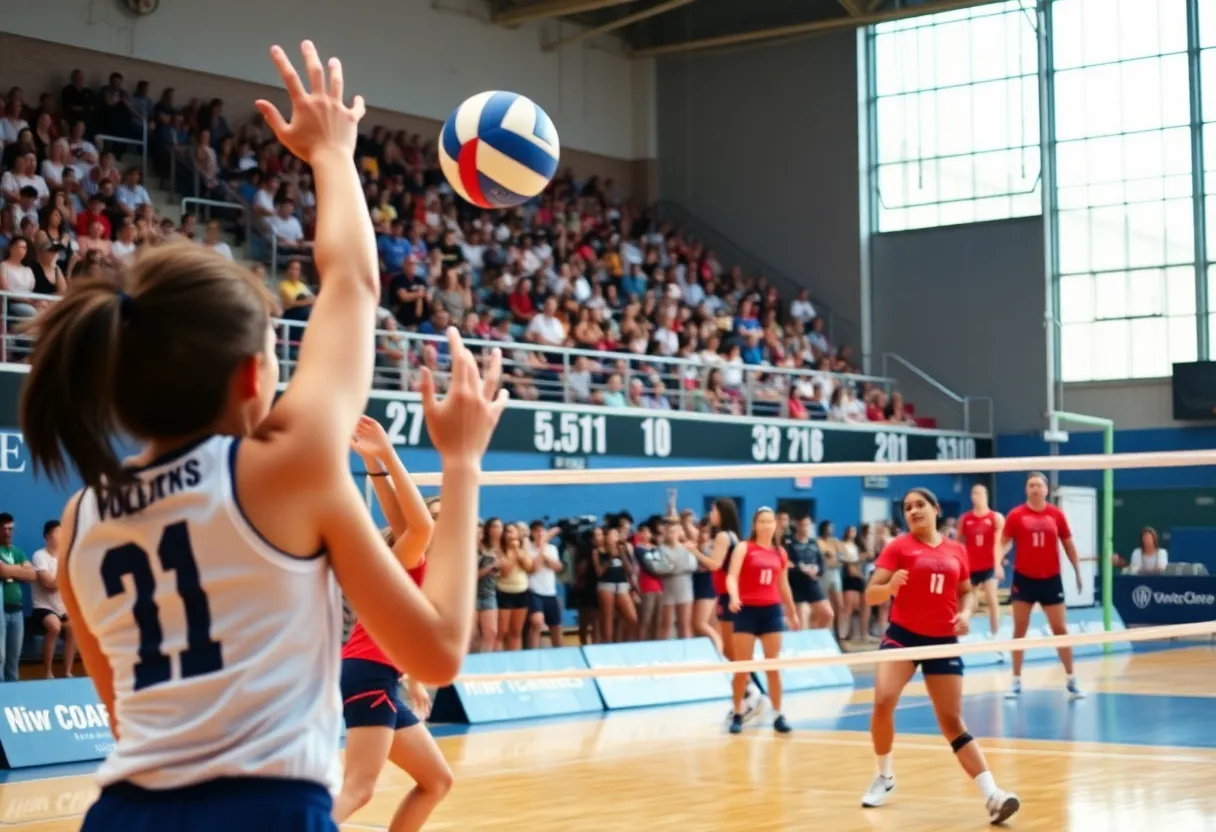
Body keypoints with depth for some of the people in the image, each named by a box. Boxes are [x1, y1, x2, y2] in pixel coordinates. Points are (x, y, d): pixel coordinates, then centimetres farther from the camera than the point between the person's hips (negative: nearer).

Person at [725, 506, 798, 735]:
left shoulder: (780, 553, 10)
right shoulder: (744, 548, -3)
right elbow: (732, 575, -15)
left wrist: (792, 612, 25)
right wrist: (733, 597, -34)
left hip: (772, 611, 3)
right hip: (747, 611, -3)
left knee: (773, 666, 4)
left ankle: (778, 715, 9)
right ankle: (737, 714, 11)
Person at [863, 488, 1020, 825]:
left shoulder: (956, 551, 5)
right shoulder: (898, 547, -3)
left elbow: (966, 592, 18)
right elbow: (870, 595, -8)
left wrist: (966, 613, -4)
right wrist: (891, 586, -30)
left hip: (943, 641, 2)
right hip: (903, 634, -2)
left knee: (952, 722, -3)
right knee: (883, 702, -19)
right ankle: (885, 776, 6)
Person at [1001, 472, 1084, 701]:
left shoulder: (1057, 514, 1)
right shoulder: (1016, 515, -3)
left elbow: (1068, 545, 9)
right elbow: (1003, 542, -2)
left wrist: (1077, 572, 12)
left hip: (1051, 579, 1)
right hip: (1023, 578, -1)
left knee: (1060, 629, 3)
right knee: (1019, 629, 4)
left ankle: (1071, 680, 13)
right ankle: (1016, 681, 12)